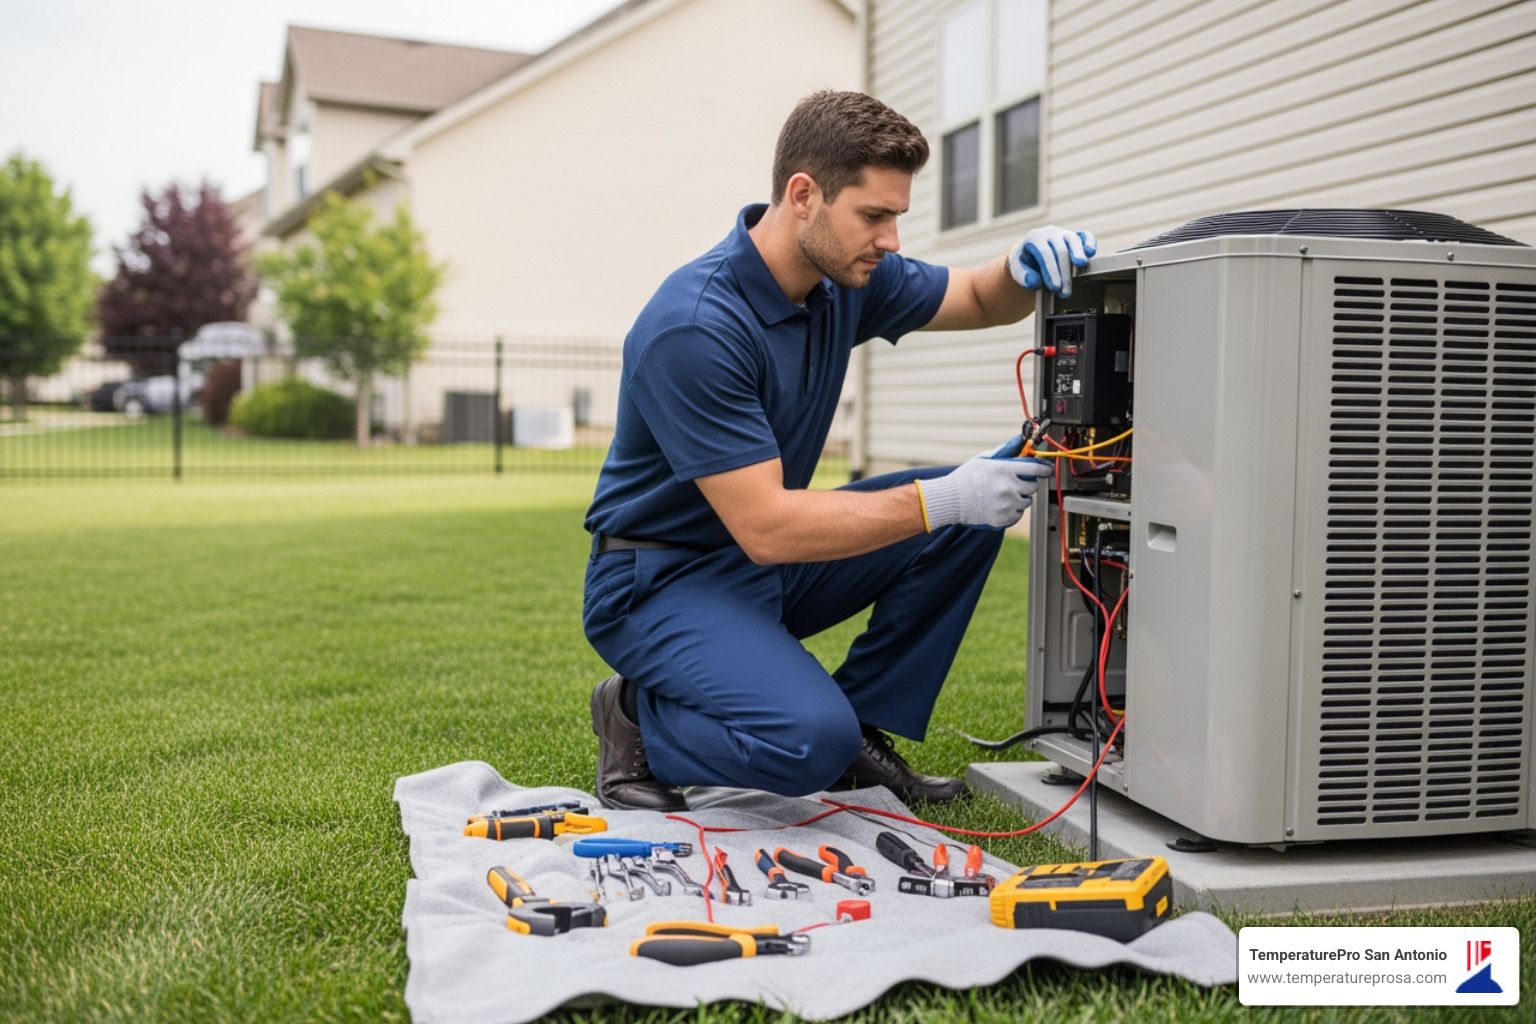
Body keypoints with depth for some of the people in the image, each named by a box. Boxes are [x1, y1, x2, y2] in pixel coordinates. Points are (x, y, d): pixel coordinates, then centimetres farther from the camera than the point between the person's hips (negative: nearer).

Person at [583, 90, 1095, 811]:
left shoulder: (847, 276, -3)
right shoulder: (694, 327, -28)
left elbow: (979, 301, 12)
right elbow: (765, 527, -30)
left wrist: (1024, 269, -13)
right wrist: (939, 499, -30)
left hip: (769, 556, 8)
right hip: (661, 581, -8)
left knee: (969, 516, -5)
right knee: (810, 740, -31)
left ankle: (865, 731, 6)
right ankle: (641, 724, 0)